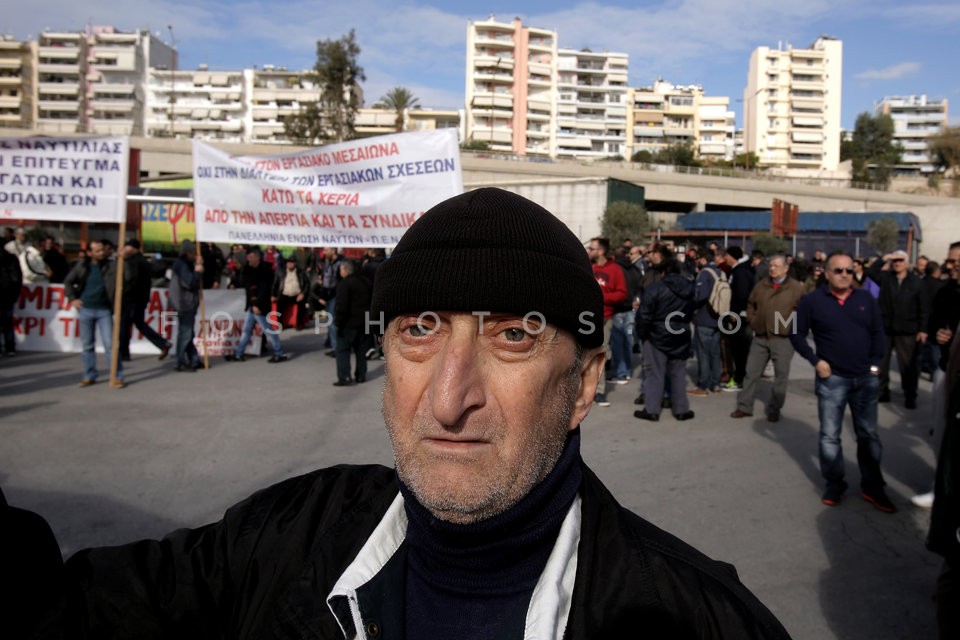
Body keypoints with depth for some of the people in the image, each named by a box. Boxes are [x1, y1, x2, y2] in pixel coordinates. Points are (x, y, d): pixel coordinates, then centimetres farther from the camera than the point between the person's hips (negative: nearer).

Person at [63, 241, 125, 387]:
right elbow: (68, 282, 14)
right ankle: (89, 376, 19)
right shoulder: (82, 266, 3)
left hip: (104, 311, -2)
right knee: (87, 345, 9)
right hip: (85, 310, 2)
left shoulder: (111, 265, -1)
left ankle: (118, 377, -2)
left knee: (110, 344, -5)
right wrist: (72, 298, 3)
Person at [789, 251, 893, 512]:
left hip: (866, 378, 3)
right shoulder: (812, 300, -5)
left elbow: (878, 333, 9)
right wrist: (816, 361, -9)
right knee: (830, 435, 5)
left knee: (869, 434, 11)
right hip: (832, 378, -2)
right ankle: (834, 484, 19)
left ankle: (872, 486, 22)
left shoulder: (866, 299, 4)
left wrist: (875, 364, -1)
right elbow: (797, 334, 0)